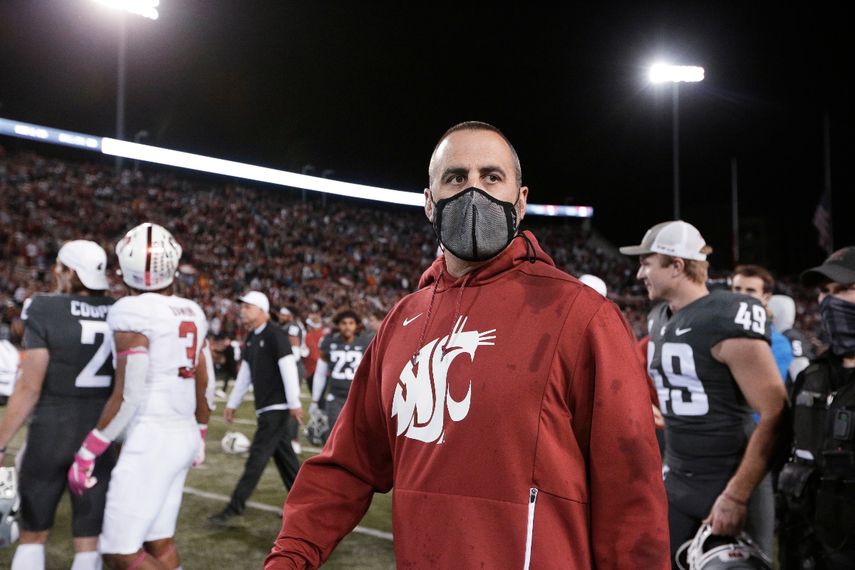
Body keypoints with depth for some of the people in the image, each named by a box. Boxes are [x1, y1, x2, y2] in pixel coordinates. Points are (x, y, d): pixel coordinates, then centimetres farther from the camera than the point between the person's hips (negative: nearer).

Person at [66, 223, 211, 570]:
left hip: (151, 439, -8)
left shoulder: (133, 314, -13)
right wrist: (200, 435, 30)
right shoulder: (191, 313, 9)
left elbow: (128, 397, -17)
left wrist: (86, 454, -8)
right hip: (183, 435, 8)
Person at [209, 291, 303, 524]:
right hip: (265, 408, 9)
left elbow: (288, 368, -19)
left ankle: (235, 506, -1)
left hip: (278, 407, -9)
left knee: (257, 457, -5)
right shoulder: (251, 339, 14)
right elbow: (245, 375, 20)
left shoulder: (275, 335, -13)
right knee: (283, 456, 14)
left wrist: (294, 403, -23)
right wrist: (232, 403, 20)